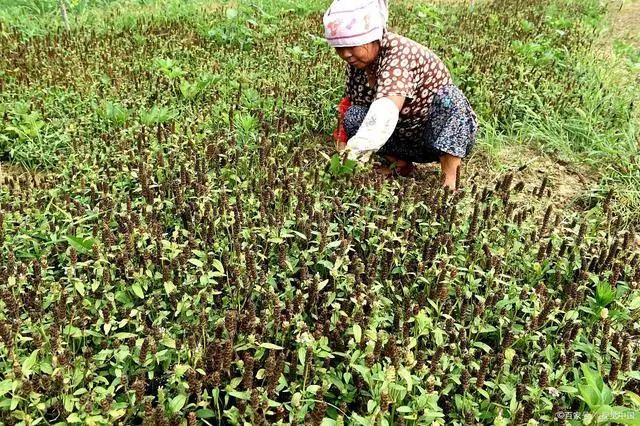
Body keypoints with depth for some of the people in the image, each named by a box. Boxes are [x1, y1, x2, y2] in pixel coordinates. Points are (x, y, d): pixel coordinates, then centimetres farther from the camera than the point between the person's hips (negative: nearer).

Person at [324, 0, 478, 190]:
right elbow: (349, 105, 0)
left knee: (447, 97, -36)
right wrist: (343, 149, -10)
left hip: (449, 133, -6)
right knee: (353, 116, -16)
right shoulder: (356, 63, -7)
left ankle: (449, 179, -29)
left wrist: (357, 148, -58)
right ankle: (401, 165, 3)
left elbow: (387, 110, -46)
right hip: (406, 137, 6)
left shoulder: (399, 53, -30)